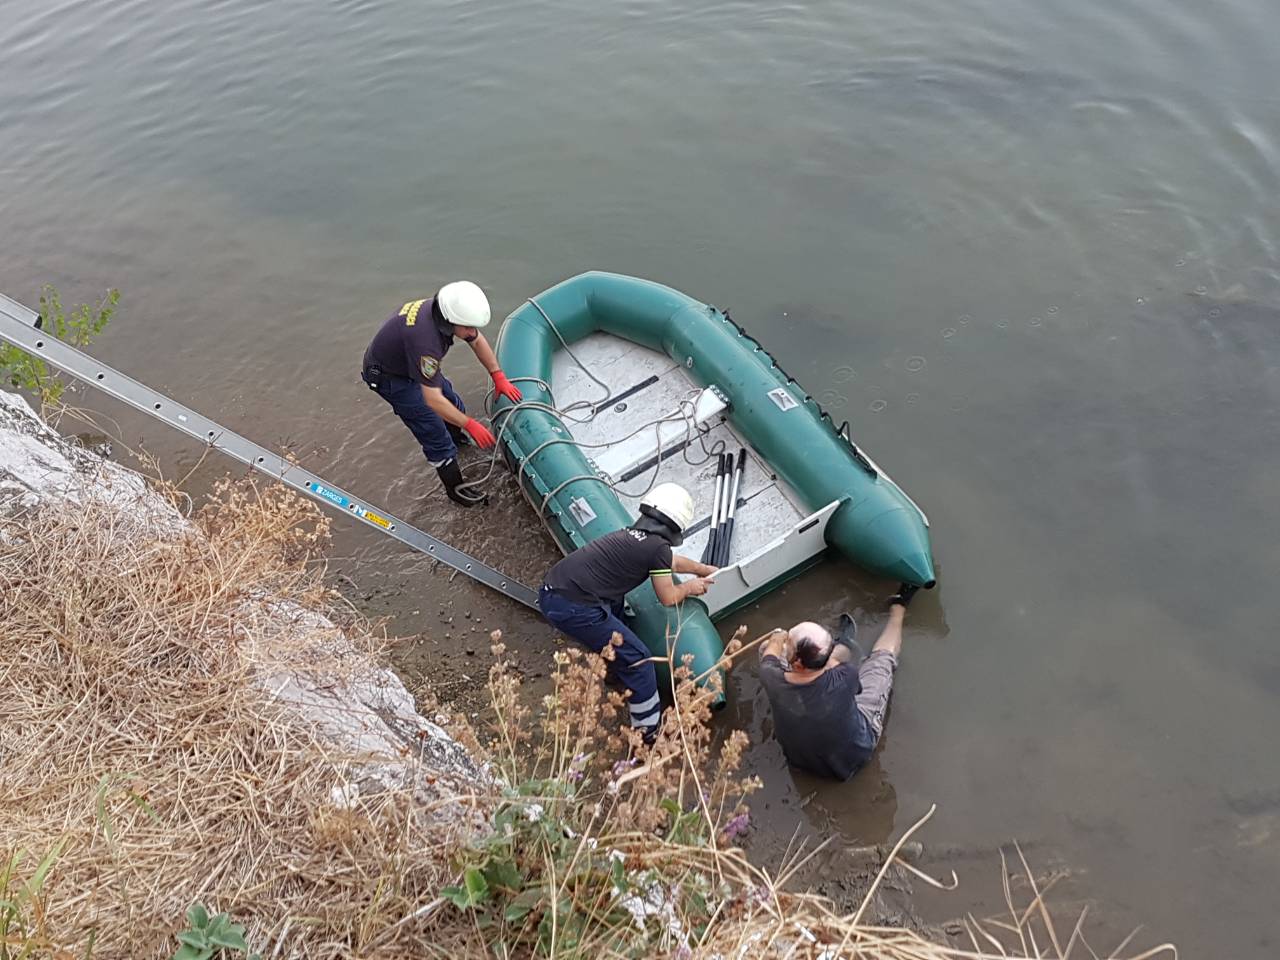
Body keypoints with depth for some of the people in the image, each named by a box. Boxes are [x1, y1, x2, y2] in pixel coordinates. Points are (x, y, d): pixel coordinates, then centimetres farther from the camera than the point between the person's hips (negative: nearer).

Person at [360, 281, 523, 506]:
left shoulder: (449, 310, -19)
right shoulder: (426, 339, -44)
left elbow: (478, 342, 1)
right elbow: (432, 400, -38)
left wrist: (498, 376, -6)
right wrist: (470, 424, -34)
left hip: (410, 361, 8)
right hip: (390, 377, -8)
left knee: (450, 399, 24)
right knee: (433, 432, -3)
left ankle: (459, 437, 55)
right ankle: (455, 488, 14)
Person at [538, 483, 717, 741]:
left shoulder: (631, 535, 18)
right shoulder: (658, 546, -7)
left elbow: (673, 562, 37)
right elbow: (669, 598, 6)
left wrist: (705, 570, 52)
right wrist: (689, 587, 27)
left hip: (549, 591, 9)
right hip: (573, 608, -9)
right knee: (637, 657, 4)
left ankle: (615, 667, 50)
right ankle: (649, 729, 17)